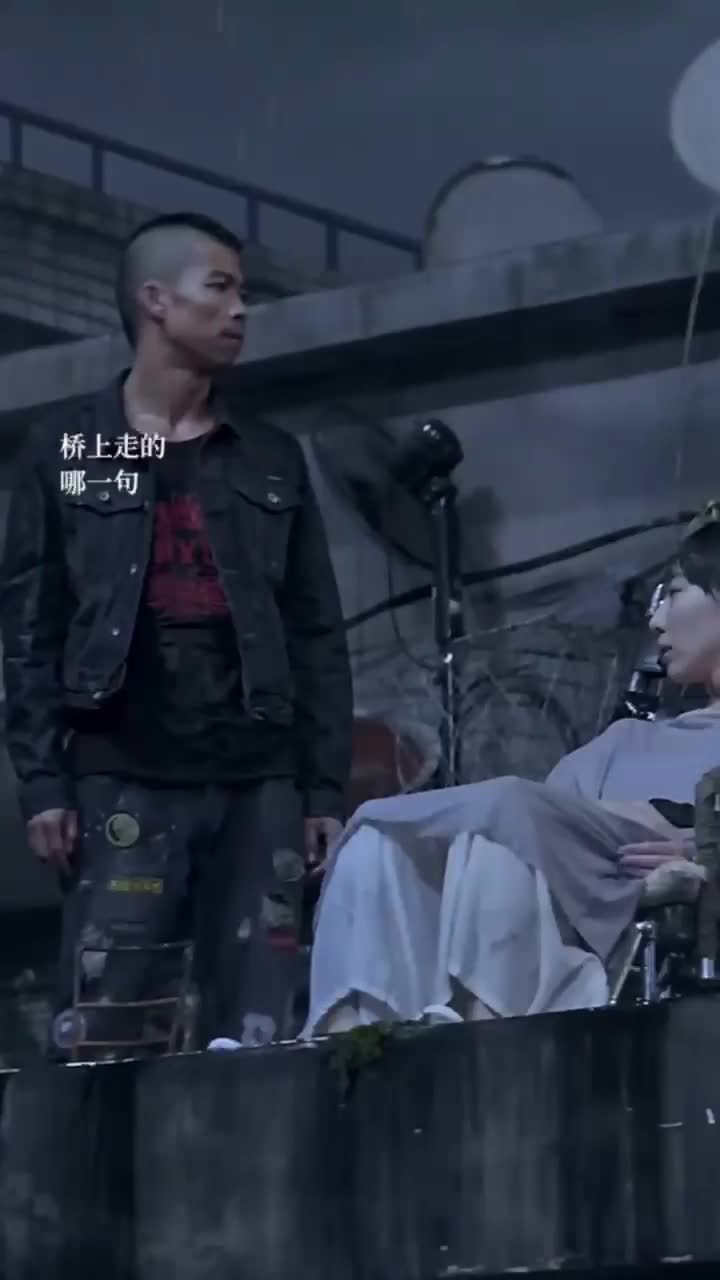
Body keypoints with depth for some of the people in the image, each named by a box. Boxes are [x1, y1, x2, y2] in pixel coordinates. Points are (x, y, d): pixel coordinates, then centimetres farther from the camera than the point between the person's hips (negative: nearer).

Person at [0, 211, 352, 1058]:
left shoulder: (271, 461, 15)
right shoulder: (68, 453, 7)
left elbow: (317, 634, 13)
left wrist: (326, 788, 4)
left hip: (259, 782, 3)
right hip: (123, 781, -3)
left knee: (253, 1039, -2)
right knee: (102, 1036, -11)